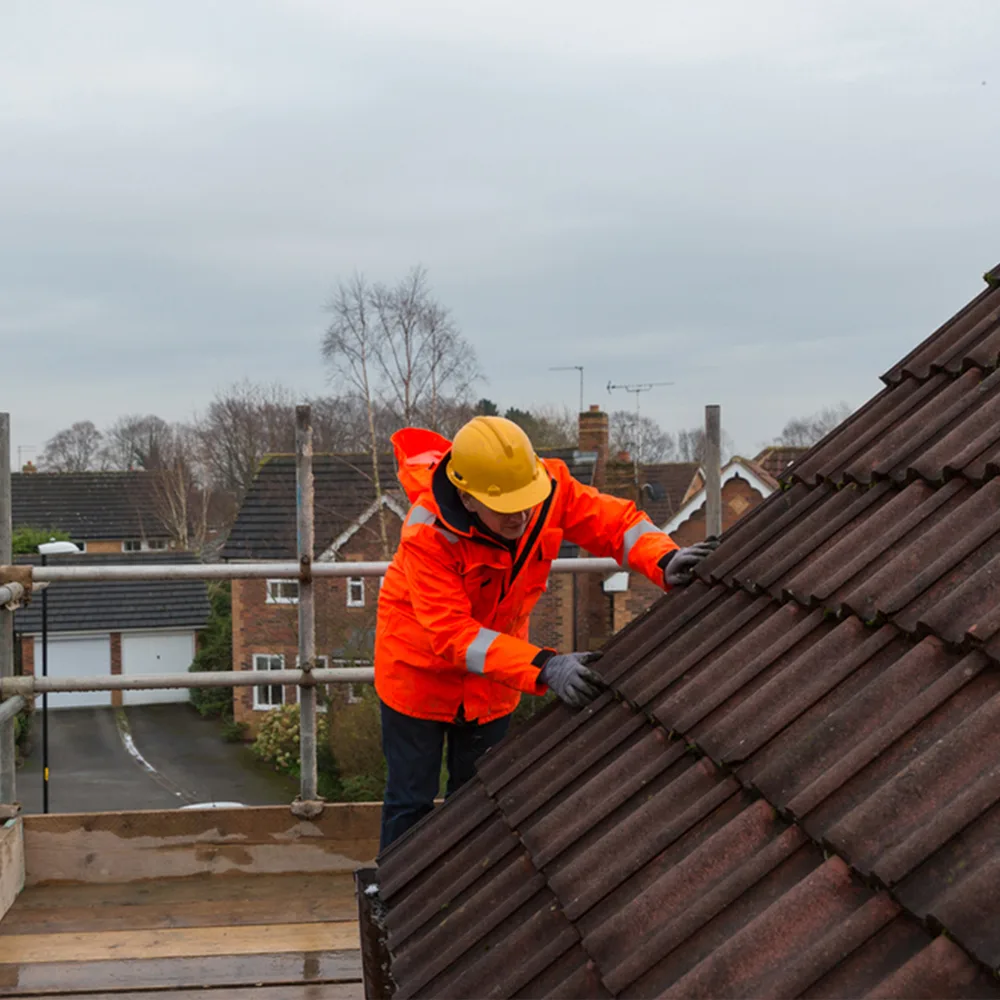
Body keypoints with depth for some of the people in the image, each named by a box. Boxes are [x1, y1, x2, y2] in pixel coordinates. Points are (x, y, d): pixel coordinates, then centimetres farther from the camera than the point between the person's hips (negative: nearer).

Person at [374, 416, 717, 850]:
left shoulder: (548, 487, -25)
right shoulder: (427, 533, -36)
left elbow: (616, 521, -15)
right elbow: (451, 632, -39)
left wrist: (665, 561, -37)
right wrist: (543, 668, -48)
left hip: (495, 671, 4)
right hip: (421, 666, -4)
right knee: (412, 799, 4)